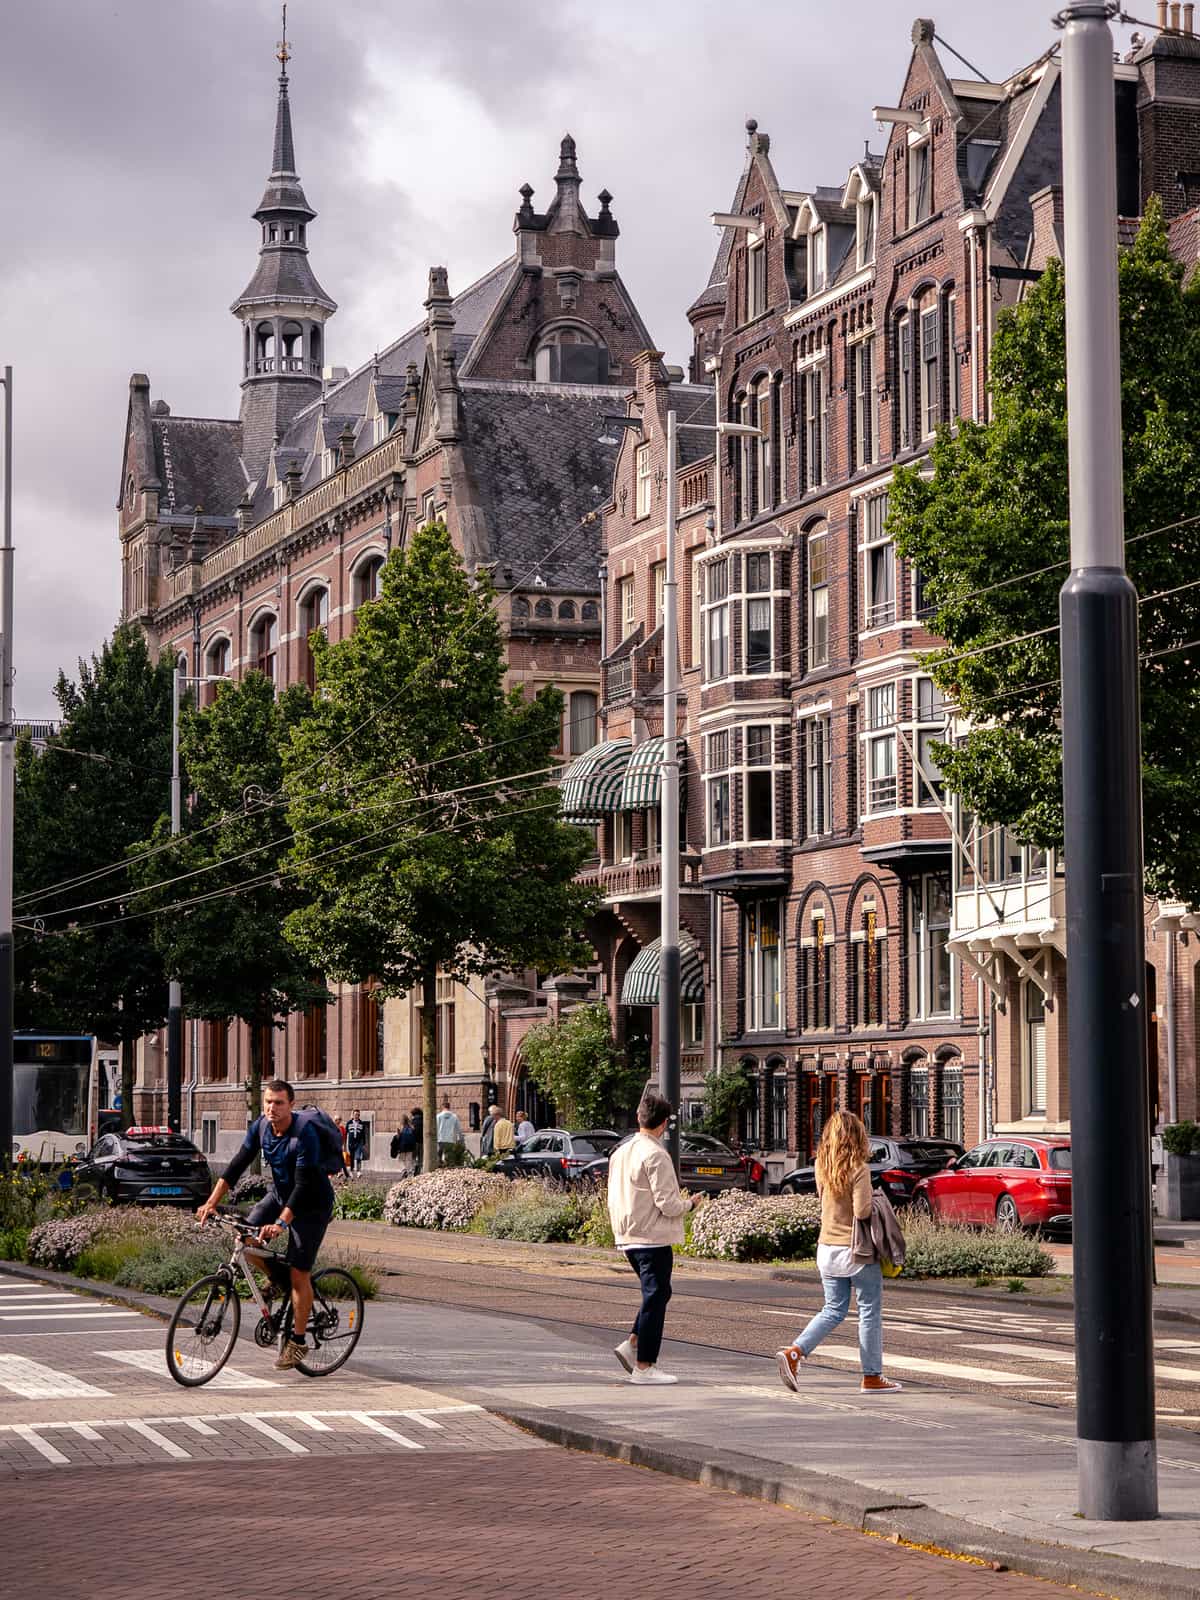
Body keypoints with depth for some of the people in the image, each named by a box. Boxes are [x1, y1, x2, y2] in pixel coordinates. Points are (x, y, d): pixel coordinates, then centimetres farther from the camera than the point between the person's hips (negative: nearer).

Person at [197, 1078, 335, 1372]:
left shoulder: (305, 1134, -29)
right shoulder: (260, 1127, -10)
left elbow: (303, 1185, -33)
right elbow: (237, 1165, -8)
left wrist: (281, 1222, -43)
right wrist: (212, 1203, -17)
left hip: (311, 1204, -6)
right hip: (280, 1194, 6)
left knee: (298, 1273, -7)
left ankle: (298, 1342, 4)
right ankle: (280, 1279, 17)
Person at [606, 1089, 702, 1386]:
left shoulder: (621, 1151, 9)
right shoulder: (655, 1155, -17)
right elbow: (667, 1204, -19)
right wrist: (689, 1203, 1)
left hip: (628, 1237, 8)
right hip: (653, 1239, -8)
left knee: (657, 1293, 21)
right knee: (655, 1298, 0)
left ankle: (633, 1344, 11)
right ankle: (644, 1366, 2)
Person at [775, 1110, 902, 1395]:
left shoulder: (822, 1167, 3)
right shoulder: (858, 1170, -17)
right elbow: (862, 1211, -22)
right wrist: (875, 1210, -2)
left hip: (827, 1248, 6)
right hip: (857, 1251, -6)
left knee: (833, 1310, 15)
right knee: (870, 1312, 7)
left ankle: (794, 1352, -3)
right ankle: (872, 1377, 12)